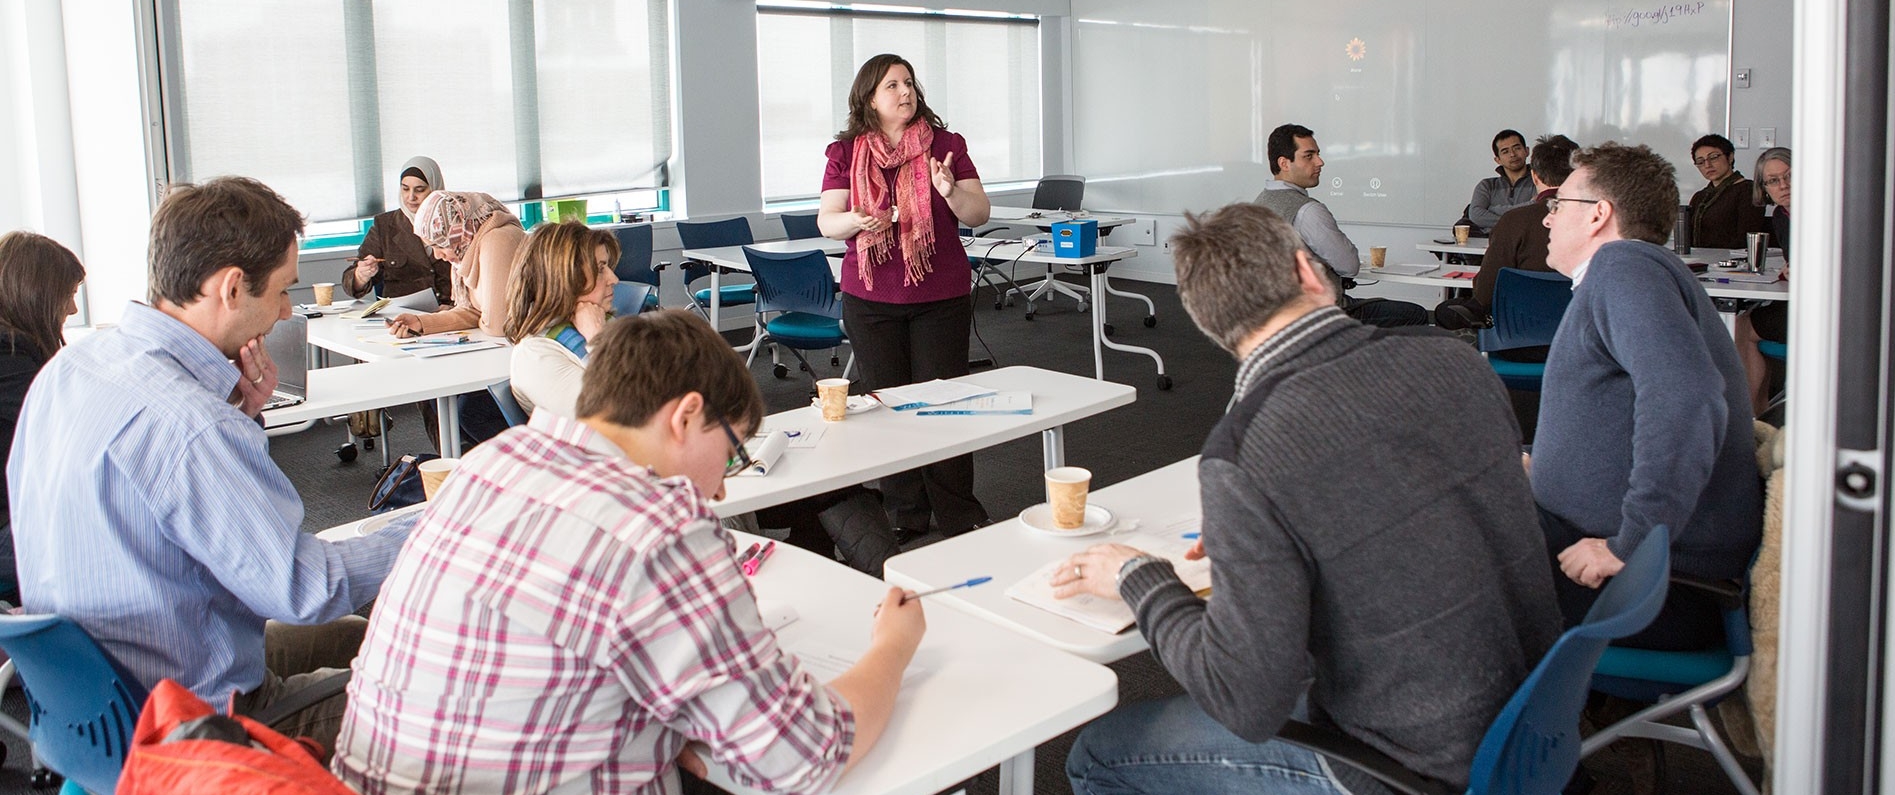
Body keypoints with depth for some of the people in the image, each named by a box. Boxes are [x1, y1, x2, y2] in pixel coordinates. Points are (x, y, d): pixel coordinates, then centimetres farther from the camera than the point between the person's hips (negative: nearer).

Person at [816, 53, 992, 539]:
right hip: (871, 301, 1)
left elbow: (979, 215, -1)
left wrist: (951, 190, -21)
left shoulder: (944, 145, 2)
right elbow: (826, 221, -1)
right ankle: (906, 516, 16)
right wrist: (856, 220, -23)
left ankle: (957, 516, 10)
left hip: (941, 298, -1)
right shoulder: (846, 152, 5)